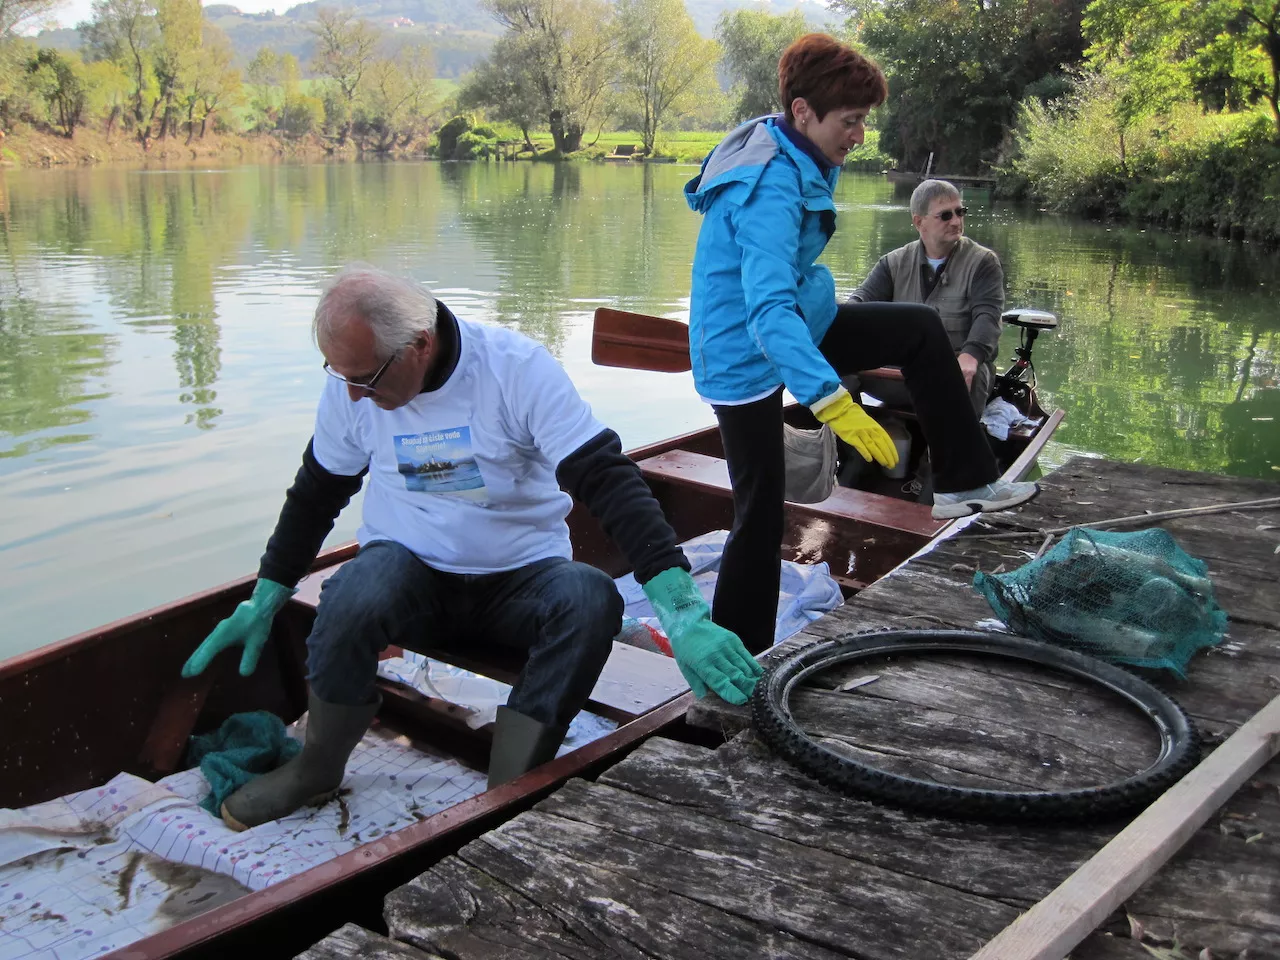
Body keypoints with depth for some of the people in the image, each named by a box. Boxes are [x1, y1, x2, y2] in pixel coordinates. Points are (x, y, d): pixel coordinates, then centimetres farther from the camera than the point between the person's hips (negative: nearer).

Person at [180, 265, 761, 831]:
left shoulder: (517, 367, -18)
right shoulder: (350, 383, -6)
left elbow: (609, 480, -23)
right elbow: (316, 493, 11)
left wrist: (682, 609, -32)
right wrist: (263, 603, 12)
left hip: (520, 580, -1)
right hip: (408, 569, 2)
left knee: (591, 599, -33)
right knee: (354, 598, -32)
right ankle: (316, 772, -5)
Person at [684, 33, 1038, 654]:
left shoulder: (799, 159, 2)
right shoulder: (770, 189, -29)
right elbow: (767, 309, -42)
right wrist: (833, 402, -52)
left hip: (795, 321, 10)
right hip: (745, 354, -10)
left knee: (920, 329, 8)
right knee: (761, 515, -4)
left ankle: (964, 483, 13)